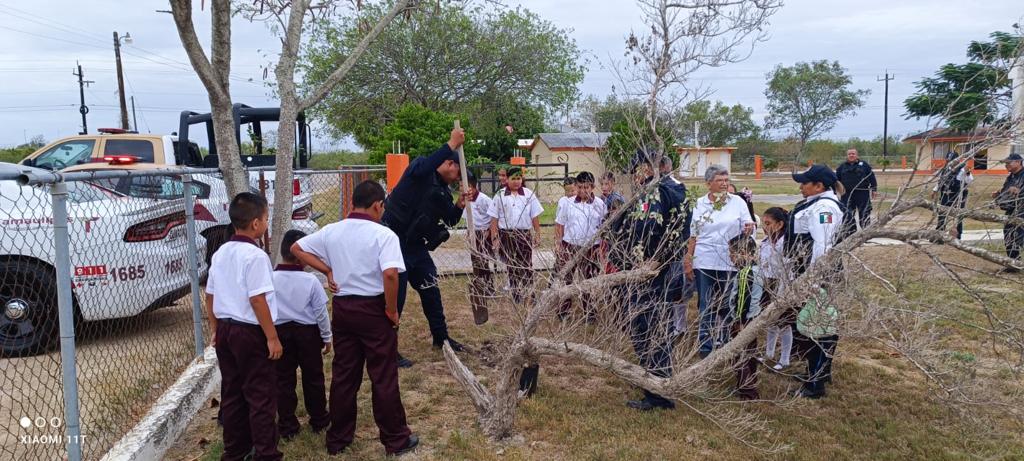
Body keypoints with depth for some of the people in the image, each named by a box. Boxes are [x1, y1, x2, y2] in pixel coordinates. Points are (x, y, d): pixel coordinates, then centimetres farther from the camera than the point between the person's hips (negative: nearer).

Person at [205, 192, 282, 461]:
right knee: (261, 395, 1)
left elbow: (209, 296, 14)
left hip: (225, 330, 8)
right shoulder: (255, 256, -17)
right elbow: (257, 299, -21)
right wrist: (272, 337, -16)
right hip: (250, 332, -8)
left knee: (231, 393, 15)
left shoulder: (220, 254, 9)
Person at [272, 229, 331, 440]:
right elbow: (321, 312, -7)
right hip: (308, 332, -1)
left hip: (280, 333, 1)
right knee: (313, 378, 13)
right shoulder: (311, 280, -14)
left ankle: (287, 425, 16)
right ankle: (319, 420, 25)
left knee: (284, 380, 11)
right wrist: (327, 337, 6)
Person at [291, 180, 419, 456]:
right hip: (373, 309, -5)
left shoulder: (332, 231, 3)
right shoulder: (383, 234, -14)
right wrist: (392, 310, -13)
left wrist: (328, 270, 9)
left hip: (342, 308, 5)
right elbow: (390, 274, -26)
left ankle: (338, 439, 26)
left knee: (342, 376, 15)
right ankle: (396, 440, 17)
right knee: (384, 378, 6)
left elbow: (297, 248, 11)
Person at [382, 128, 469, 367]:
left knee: (431, 292, 16)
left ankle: (441, 337, 33)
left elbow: (451, 220, 13)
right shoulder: (418, 169, -10)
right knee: (395, 298, -4)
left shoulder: (443, 191, 12)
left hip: (416, 245, 9)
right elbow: (426, 166, -34)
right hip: (395, 241, -8)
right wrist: (452, 145, -34)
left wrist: (459, 206, -7)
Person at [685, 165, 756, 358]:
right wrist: (688, 260, 4)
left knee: (726, 306, 9)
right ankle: (705, 348, 9)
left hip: (729, 261, 0)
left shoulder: (737, 202, 2)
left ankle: (724, 345, 23)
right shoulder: (700, 203, 3)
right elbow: (693, 235, 7)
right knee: (705, 307, 2)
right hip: (704, 262, 0)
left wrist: (750, 227, -19)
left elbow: (747, 228, 5)